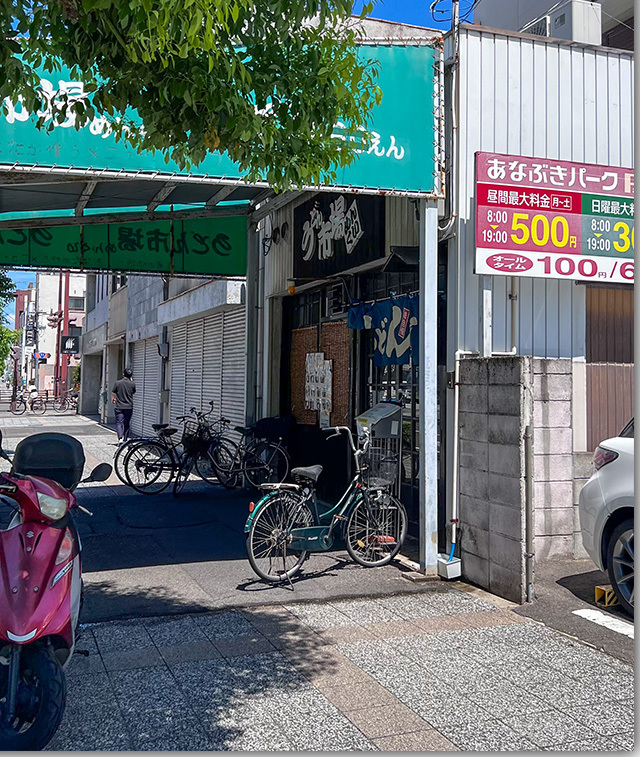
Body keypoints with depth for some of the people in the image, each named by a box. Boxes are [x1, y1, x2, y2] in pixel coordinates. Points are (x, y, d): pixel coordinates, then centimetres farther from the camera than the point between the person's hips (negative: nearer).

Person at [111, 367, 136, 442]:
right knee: (127, 424, 13)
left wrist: (113, 400, 26)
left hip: (119, 407, -1)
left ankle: (120, 438, -22)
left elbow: (113, 394, 3)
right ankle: (125, 440, 21)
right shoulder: (132, 384, -4)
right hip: (129, 407, 1)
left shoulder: (117, 383, -5)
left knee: (119, 423, -2)